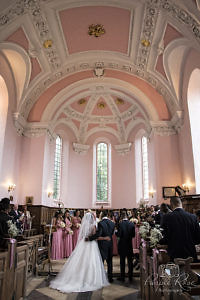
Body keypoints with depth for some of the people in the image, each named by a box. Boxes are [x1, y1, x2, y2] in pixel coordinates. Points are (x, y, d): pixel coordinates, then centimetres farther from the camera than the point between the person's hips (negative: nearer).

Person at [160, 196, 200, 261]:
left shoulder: (167, 217, -12)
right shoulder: (193, 217, -4)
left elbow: (166, 238, -11)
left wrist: (159, 242, 10)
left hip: (175, 255, -2)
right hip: (191, 254, 3)